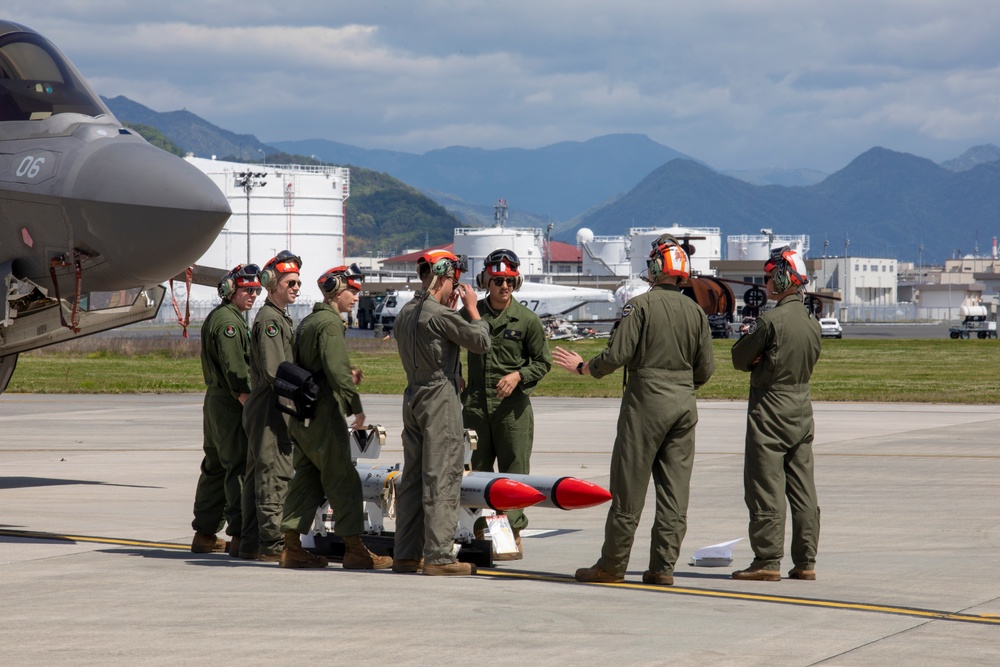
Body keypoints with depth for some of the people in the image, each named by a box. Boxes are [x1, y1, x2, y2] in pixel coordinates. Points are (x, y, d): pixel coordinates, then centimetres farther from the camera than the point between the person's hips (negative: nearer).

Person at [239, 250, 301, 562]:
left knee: (257, 475, 11)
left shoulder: (279, 318, 20)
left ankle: (251, 544, 16)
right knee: (274, 475, -10)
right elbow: (274, 372, -20)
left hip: (260, 408, 11)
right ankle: (272, 545, -9)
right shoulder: (270, 319, -13)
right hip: (271, 408, -11)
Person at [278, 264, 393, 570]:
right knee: (343, 480, -6)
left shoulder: (308, 321, 17)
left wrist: (346, 377, 18)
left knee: (307, 478, 11)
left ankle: (292, 548, 11)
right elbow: (336, 369, -22)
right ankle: (354, 550, -6)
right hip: (324, 413, -10)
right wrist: (356, 405, -19)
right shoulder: (329, 323, -12)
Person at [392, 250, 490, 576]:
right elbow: (480, 341, -11)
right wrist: (471, 307, 1)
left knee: (412, 478, 10)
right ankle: (438, 556, -8)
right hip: (440, 400, -9)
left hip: (413, 399, 9)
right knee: (441, 480, -7)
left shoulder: (405, 313, 12)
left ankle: (405, 554, 12)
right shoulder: (439, 314, -15)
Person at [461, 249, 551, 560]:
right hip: (475, 403, 3)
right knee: (476, 470, 5)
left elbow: (543, 361, 4)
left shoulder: (527, 320, -1)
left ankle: (513, 536, 3)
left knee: (513, 471, -1)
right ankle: (480, 531, 11)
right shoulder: (470, 313, 6)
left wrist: (518, 375, -12)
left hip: (512, 405, -3)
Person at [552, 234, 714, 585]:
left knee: (629, 488, 0)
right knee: (674, 490, 5)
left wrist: (582, 367, 4)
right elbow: (706, 369, 9)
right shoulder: (696, 311, 8)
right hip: (685, 403, 5)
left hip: (646, 401, -5)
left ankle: (612, 565, 5)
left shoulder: (641, 305, -8)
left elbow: (617, 355, -13)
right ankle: (663, 566, 5)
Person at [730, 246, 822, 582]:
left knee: (766, 490, -3)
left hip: (770, 410, -7)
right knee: (803, 489, 8)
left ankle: (767, 560, -4)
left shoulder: (770, 321, -16)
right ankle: (806, 561, 10)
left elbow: (739, 359, -9)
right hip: (802, 409, 7)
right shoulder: (812, 322, 7)